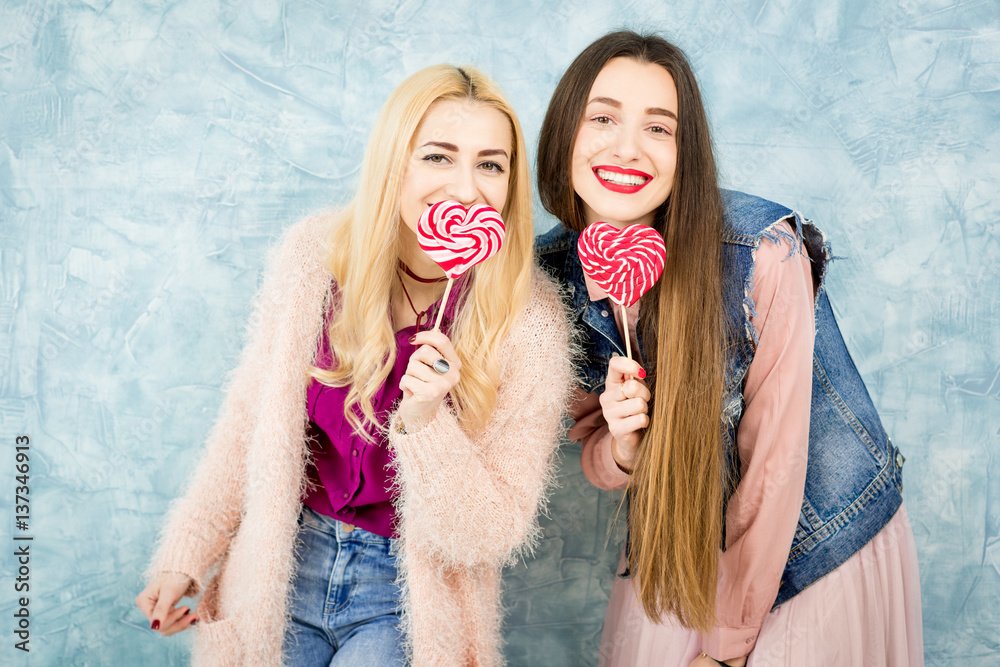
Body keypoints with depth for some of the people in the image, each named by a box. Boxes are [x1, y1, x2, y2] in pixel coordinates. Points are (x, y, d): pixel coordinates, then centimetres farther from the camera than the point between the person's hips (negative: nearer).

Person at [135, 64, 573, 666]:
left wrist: (424, 423, -31)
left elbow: (492, 535, -16)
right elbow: (248, 420, 1)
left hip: (411, 599, -2)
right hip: (282, 570, 2)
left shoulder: (532, 322, -20)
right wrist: (187, 554, 1)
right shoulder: (314, 255, -12)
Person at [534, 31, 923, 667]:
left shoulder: (765, 254, -27)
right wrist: (622, 445, -26)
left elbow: (773, 459, -19)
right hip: (671, 558, 3)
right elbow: (600, 459, -2)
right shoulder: (554, 270, -13)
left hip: (822, 549, -3)